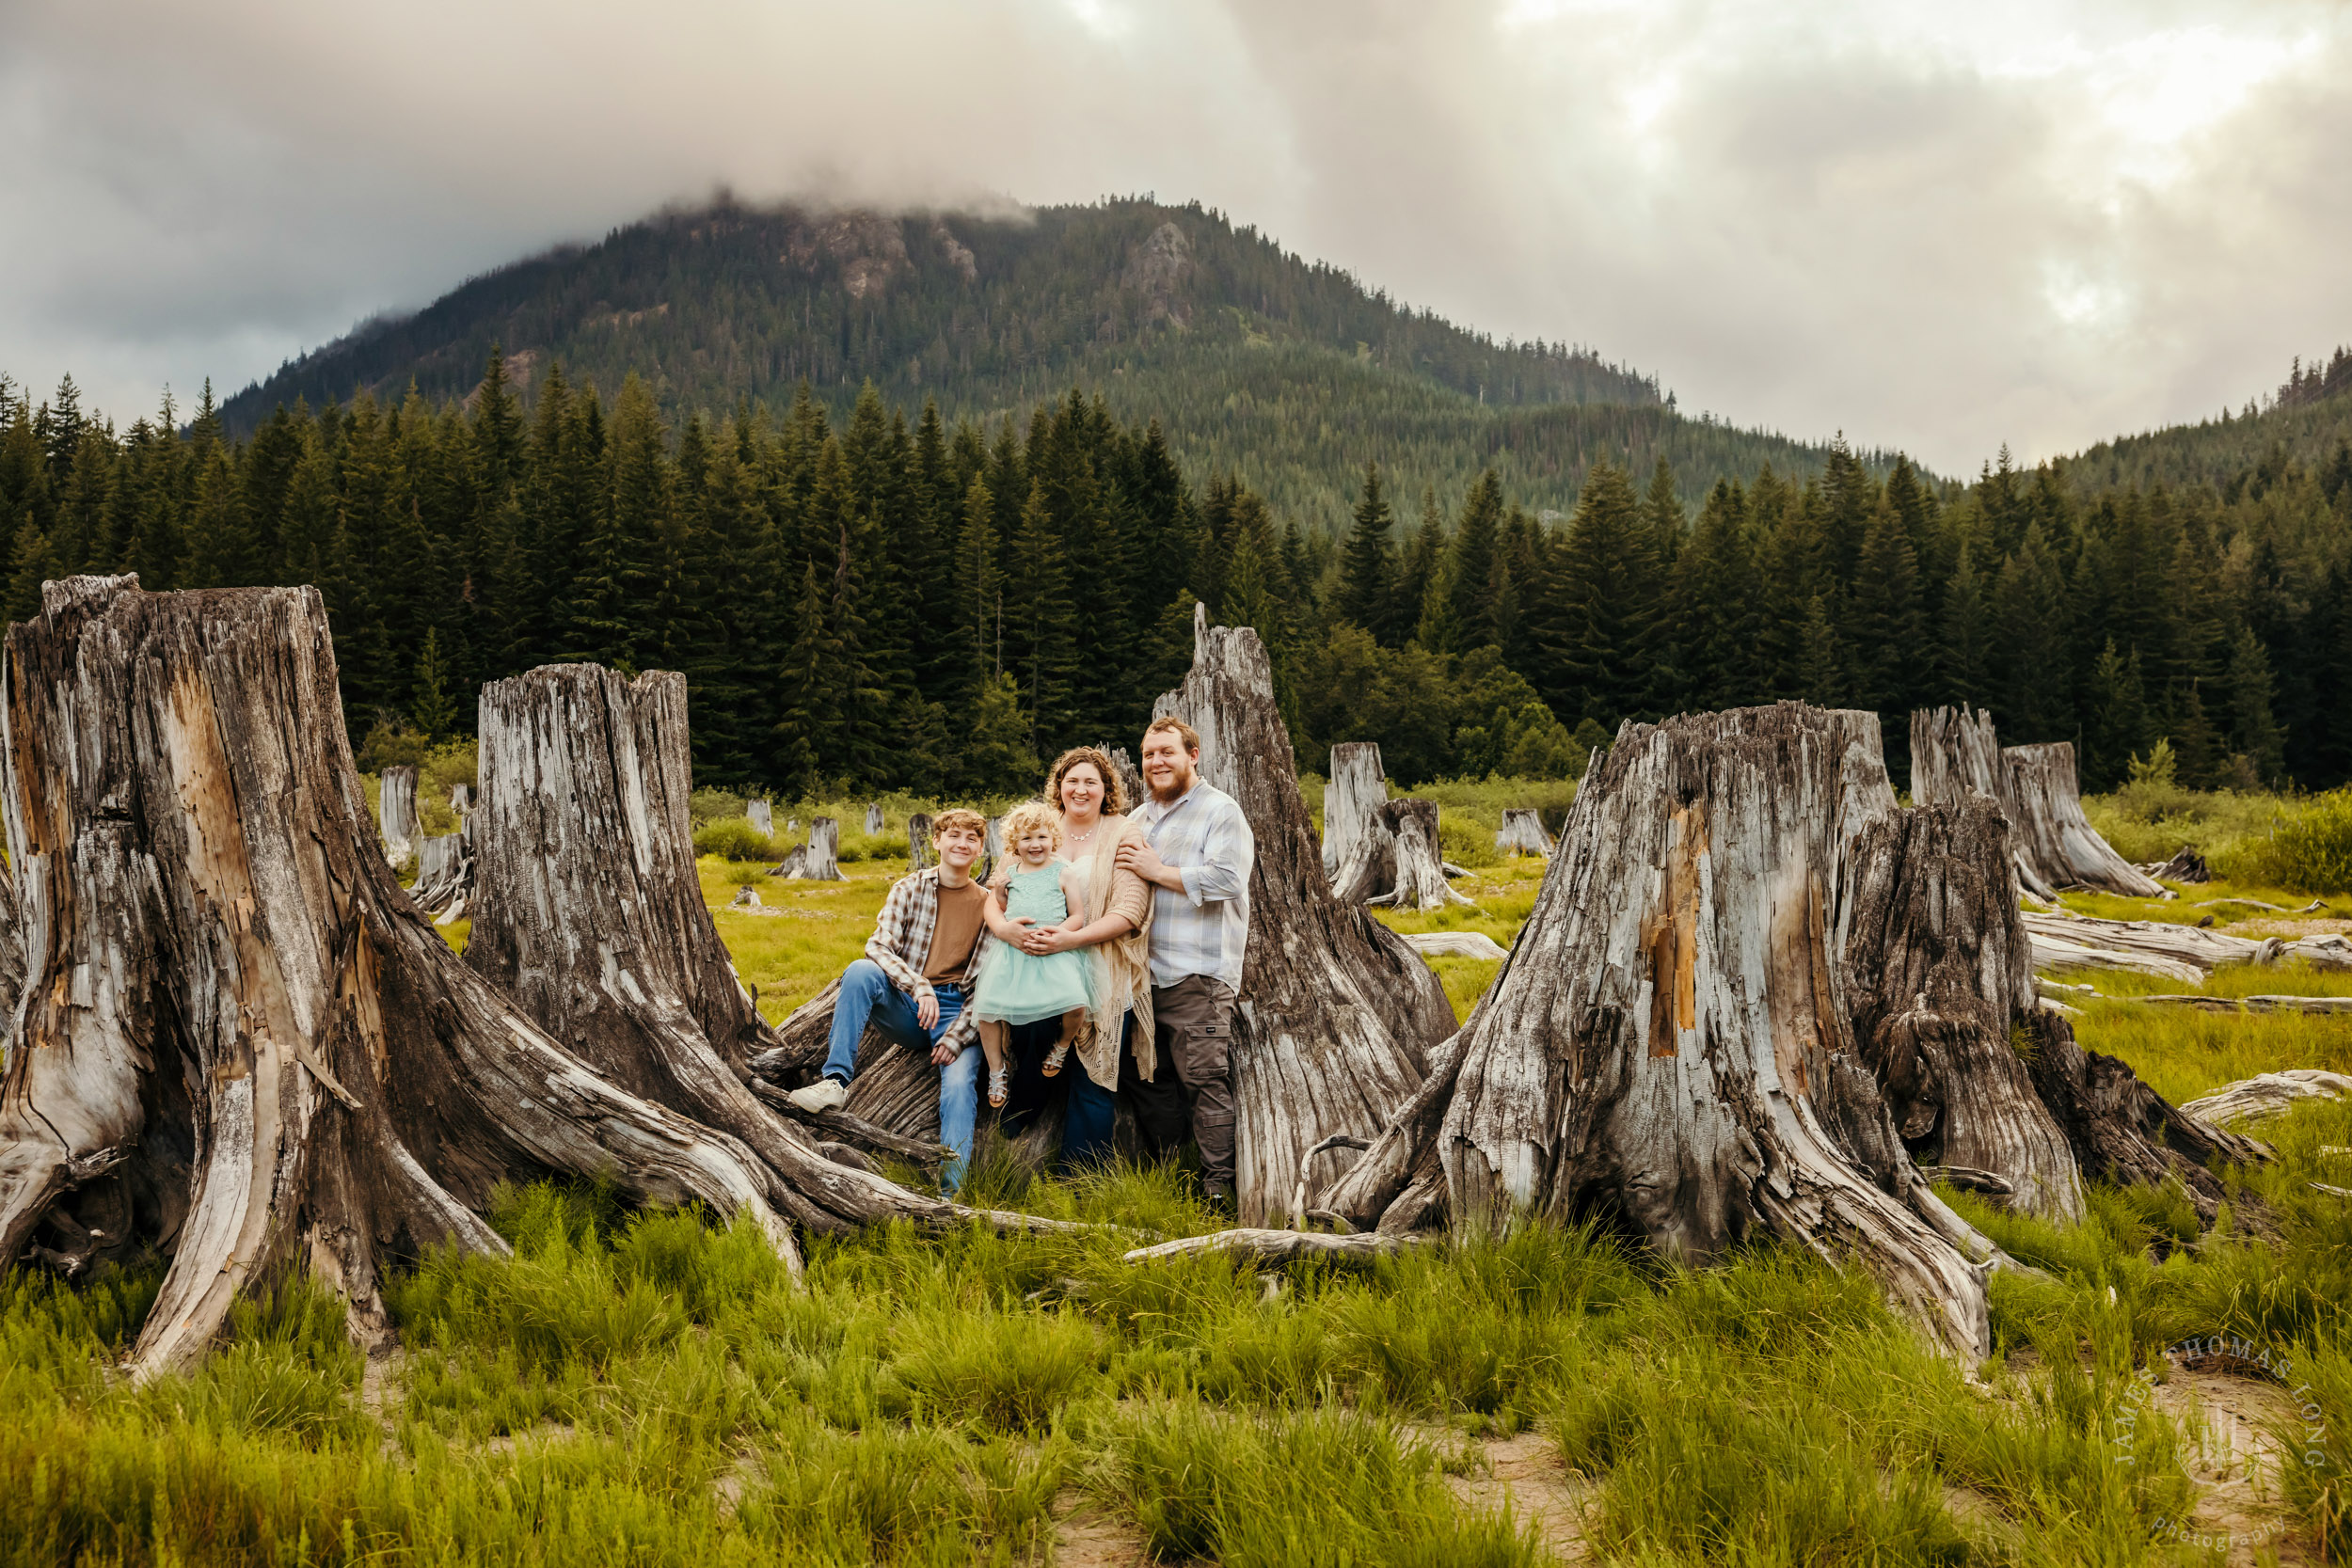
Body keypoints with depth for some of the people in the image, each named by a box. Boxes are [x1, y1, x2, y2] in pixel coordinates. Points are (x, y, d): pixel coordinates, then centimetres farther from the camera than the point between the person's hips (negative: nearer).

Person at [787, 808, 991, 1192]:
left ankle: (952, 1193, -30)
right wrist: (919, 986, -25)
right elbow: (878, 945, -8)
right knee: (860, 971, -27)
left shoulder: (990, 905, 6)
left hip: (958, 1011, -1)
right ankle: (835, 1081, -30)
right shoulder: (909, 889, 6)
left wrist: (956, 1037, -11)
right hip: (905, 1005, 1)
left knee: (959, 1085, -27)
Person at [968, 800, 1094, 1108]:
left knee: (1075, 1004, -25)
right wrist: (1002, 927, 1)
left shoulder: (1064, 873, 7)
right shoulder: (1008, 875, 15)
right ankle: (997, 1071, 13)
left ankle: (1062, 1046, 10)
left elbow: (1078, 916, 4)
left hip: (1054, 951, -3)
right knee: (987, 1008, -10)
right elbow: (990, 908, 24)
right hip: (1011, 951, 3)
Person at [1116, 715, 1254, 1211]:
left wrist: (1158, 871, -14)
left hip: (1198, 971, -8)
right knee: (1139, 1071, 11)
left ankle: (1218, 1185, -6)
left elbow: (1227, 879, -18)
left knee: (1206, 1076, -10)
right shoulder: (1141, 818, 22)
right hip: (1146, 972, 8)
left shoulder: (1220, 811, -3)